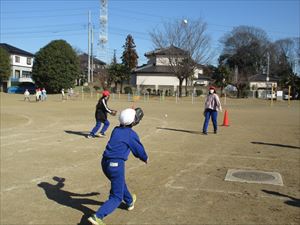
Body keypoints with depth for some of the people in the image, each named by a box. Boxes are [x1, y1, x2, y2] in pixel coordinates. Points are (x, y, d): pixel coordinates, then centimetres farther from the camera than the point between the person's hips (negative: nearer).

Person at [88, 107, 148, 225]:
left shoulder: (116, 130, 9)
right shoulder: (132, 134, -6)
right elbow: (139, 149, 6)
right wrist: (145, 159, 27)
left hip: (105, 162, 7)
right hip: (117, 164, -7)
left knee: (120, 183, 33)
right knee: (116, 198, 2)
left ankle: (130, 202, 55)